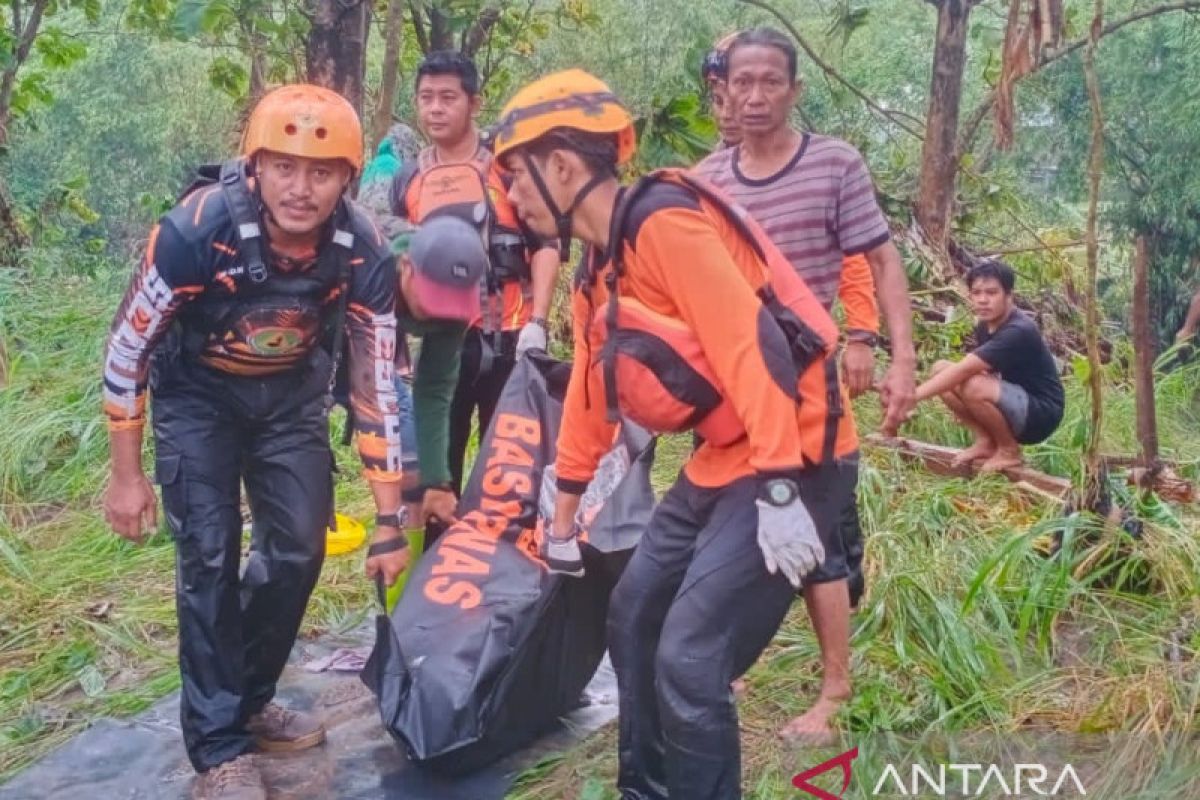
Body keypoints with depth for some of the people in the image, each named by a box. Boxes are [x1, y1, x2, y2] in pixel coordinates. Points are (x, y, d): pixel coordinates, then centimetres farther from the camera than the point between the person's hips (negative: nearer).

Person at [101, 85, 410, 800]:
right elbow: (127, 349, -18)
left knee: (300, 552, 1)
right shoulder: (197, 230, -34)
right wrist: (127, 475, -11)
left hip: (292, 394, 3)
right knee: (211, 558, -10)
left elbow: (378, 386, -16)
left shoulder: (364, 254, -25)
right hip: (198, 394, -3)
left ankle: (248, 701, 25)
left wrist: (390, 524, -13)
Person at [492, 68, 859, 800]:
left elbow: (752, 346, -24)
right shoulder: (599, 271, 13)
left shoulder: (665, 223, -17)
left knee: (688, 662, -13)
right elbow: (591, 390, 22)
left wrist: (778, 491, -28)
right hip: (721, 459, 10)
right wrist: (564, 515, 30)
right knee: (633, 620, 16)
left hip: (792, 462, -10)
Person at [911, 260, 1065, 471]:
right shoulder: (985, 326, 3)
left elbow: (963, 370, -34)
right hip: (1015, 405, 9)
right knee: (941, 369, -3)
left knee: (973, 386, -34)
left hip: (1040, 415, -9)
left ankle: (1009, 450, -8)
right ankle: (986, 442, 3)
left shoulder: (1018, 331, -26)